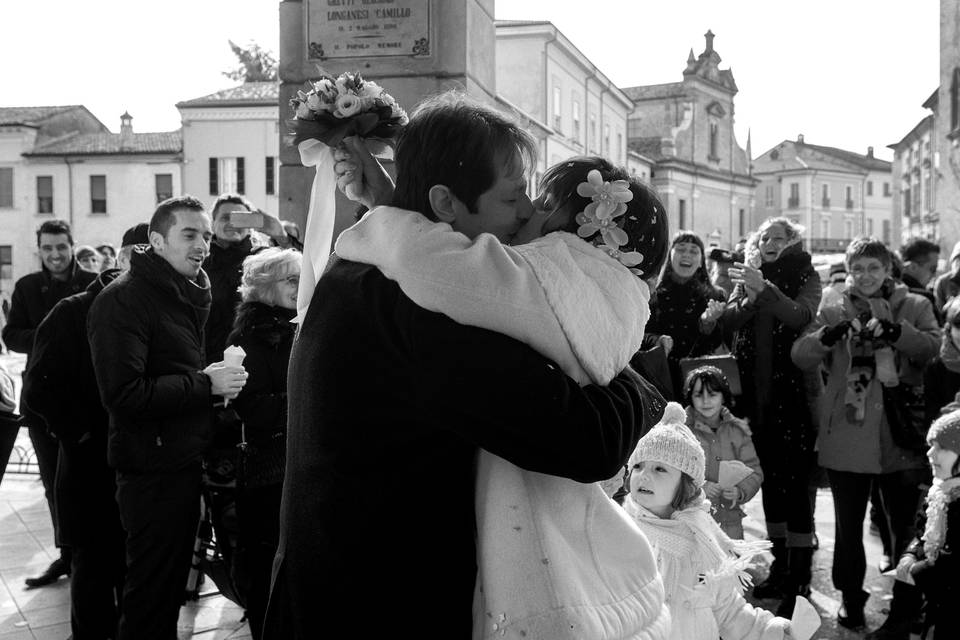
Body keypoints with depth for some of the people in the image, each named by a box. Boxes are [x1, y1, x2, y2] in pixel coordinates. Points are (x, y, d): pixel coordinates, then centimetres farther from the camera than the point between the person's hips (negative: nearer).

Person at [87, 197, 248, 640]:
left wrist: (220, 379, 8)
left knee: (174, 582, 19)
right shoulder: (124, 300, -15)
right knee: (151, 593, 1)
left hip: (185, 465, 9)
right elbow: (123, 394, -24)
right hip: (152, 468, -9)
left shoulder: (189, 296, 14)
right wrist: (205, 384, -20)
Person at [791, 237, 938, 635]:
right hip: (846, 436, 1)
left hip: (899, 437, -1)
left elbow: (935, 347, -12)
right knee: (848, 527, 13)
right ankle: (851, 599, 29)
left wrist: (896, 331, -29)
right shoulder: (834, 313, 7)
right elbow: (800, 357, -5)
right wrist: (827, 336, -24)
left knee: (904, 527, 6)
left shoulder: (914, 307, 5)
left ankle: (906, 610, 20)